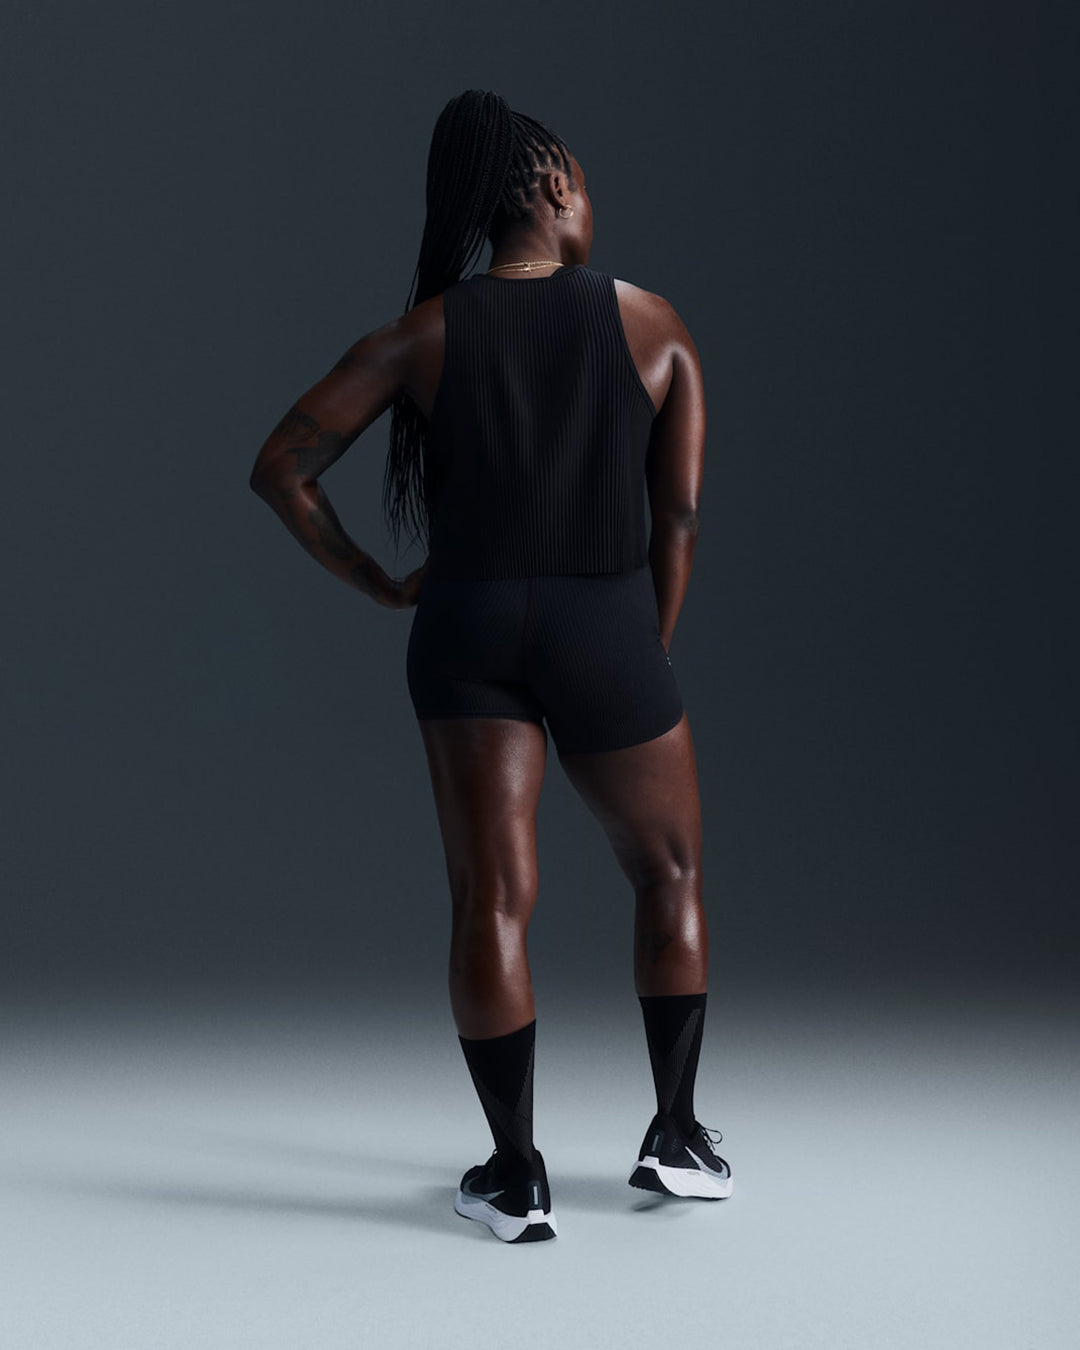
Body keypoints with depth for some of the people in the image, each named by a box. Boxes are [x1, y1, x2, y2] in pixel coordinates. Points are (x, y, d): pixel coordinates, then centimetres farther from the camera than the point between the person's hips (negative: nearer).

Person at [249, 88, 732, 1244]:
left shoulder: (424, 333, 1)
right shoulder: (653, 325, 0)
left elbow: (279, 468, -3)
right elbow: (678, 518, 0)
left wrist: (376, 585, 6)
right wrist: (651, 655, 11)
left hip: (468, 628, 1)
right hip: (605, 629, -1)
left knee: (492, 898, 4)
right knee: (669, 875, 19)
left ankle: (516, 1177, 7)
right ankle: (675, 1136, 23)